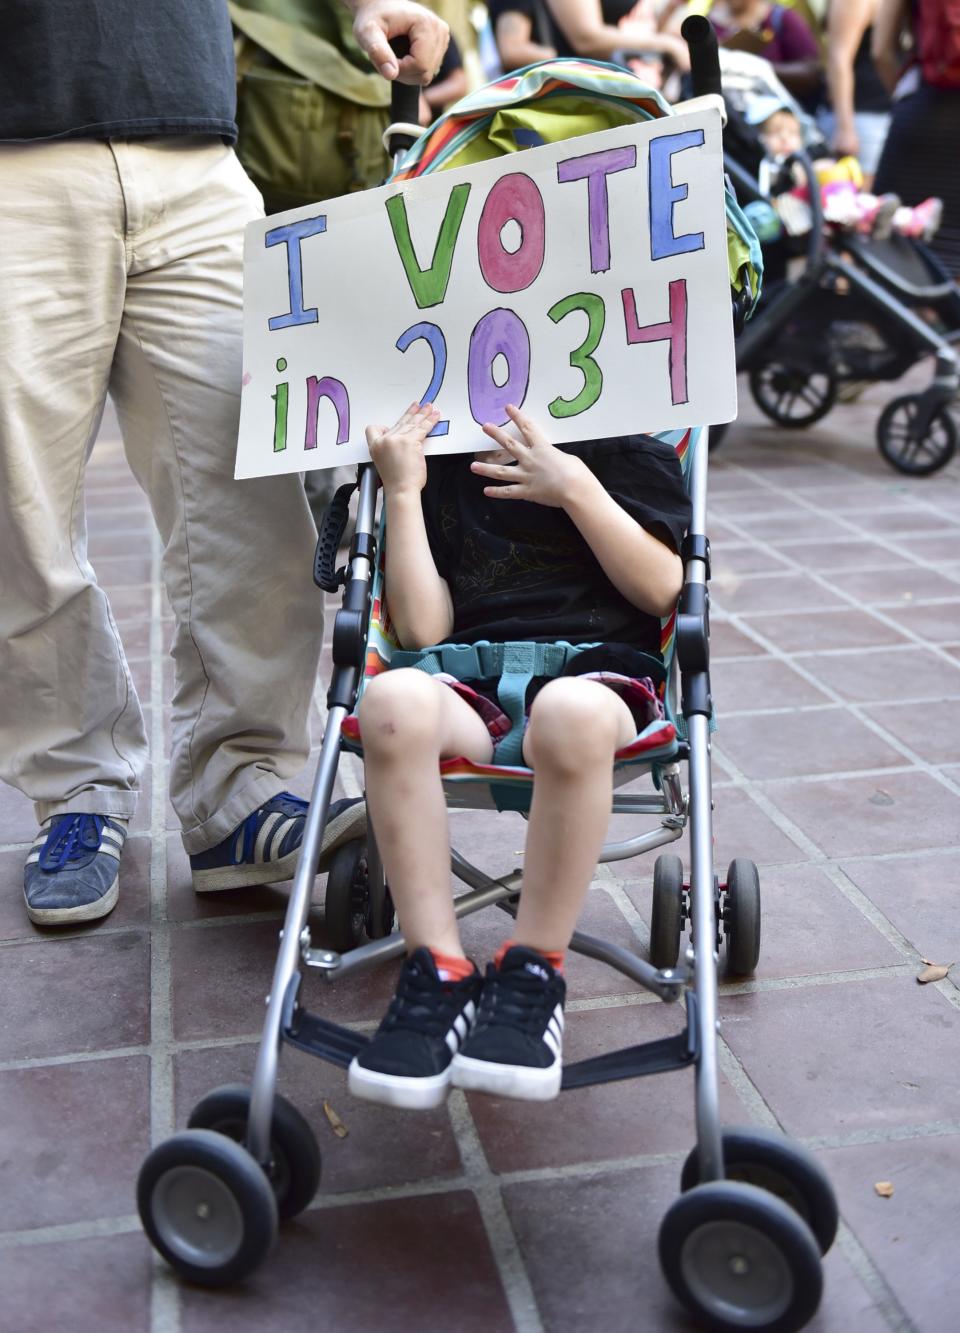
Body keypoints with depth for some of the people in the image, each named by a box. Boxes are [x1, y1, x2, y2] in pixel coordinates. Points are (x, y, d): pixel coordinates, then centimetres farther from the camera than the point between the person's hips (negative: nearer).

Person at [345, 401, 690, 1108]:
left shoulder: (625, 449, 16)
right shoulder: (436, 466, 19)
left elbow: (662, 590, 3)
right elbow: (423, 628, 8)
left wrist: (576, 488, -6)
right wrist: (402, 492, 3)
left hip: (597, 670, -2)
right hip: (470, 690, 2)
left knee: (570, 713, -40)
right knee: (393, 700, -35)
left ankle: (532, 976, -23)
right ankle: (439, 974, -27)